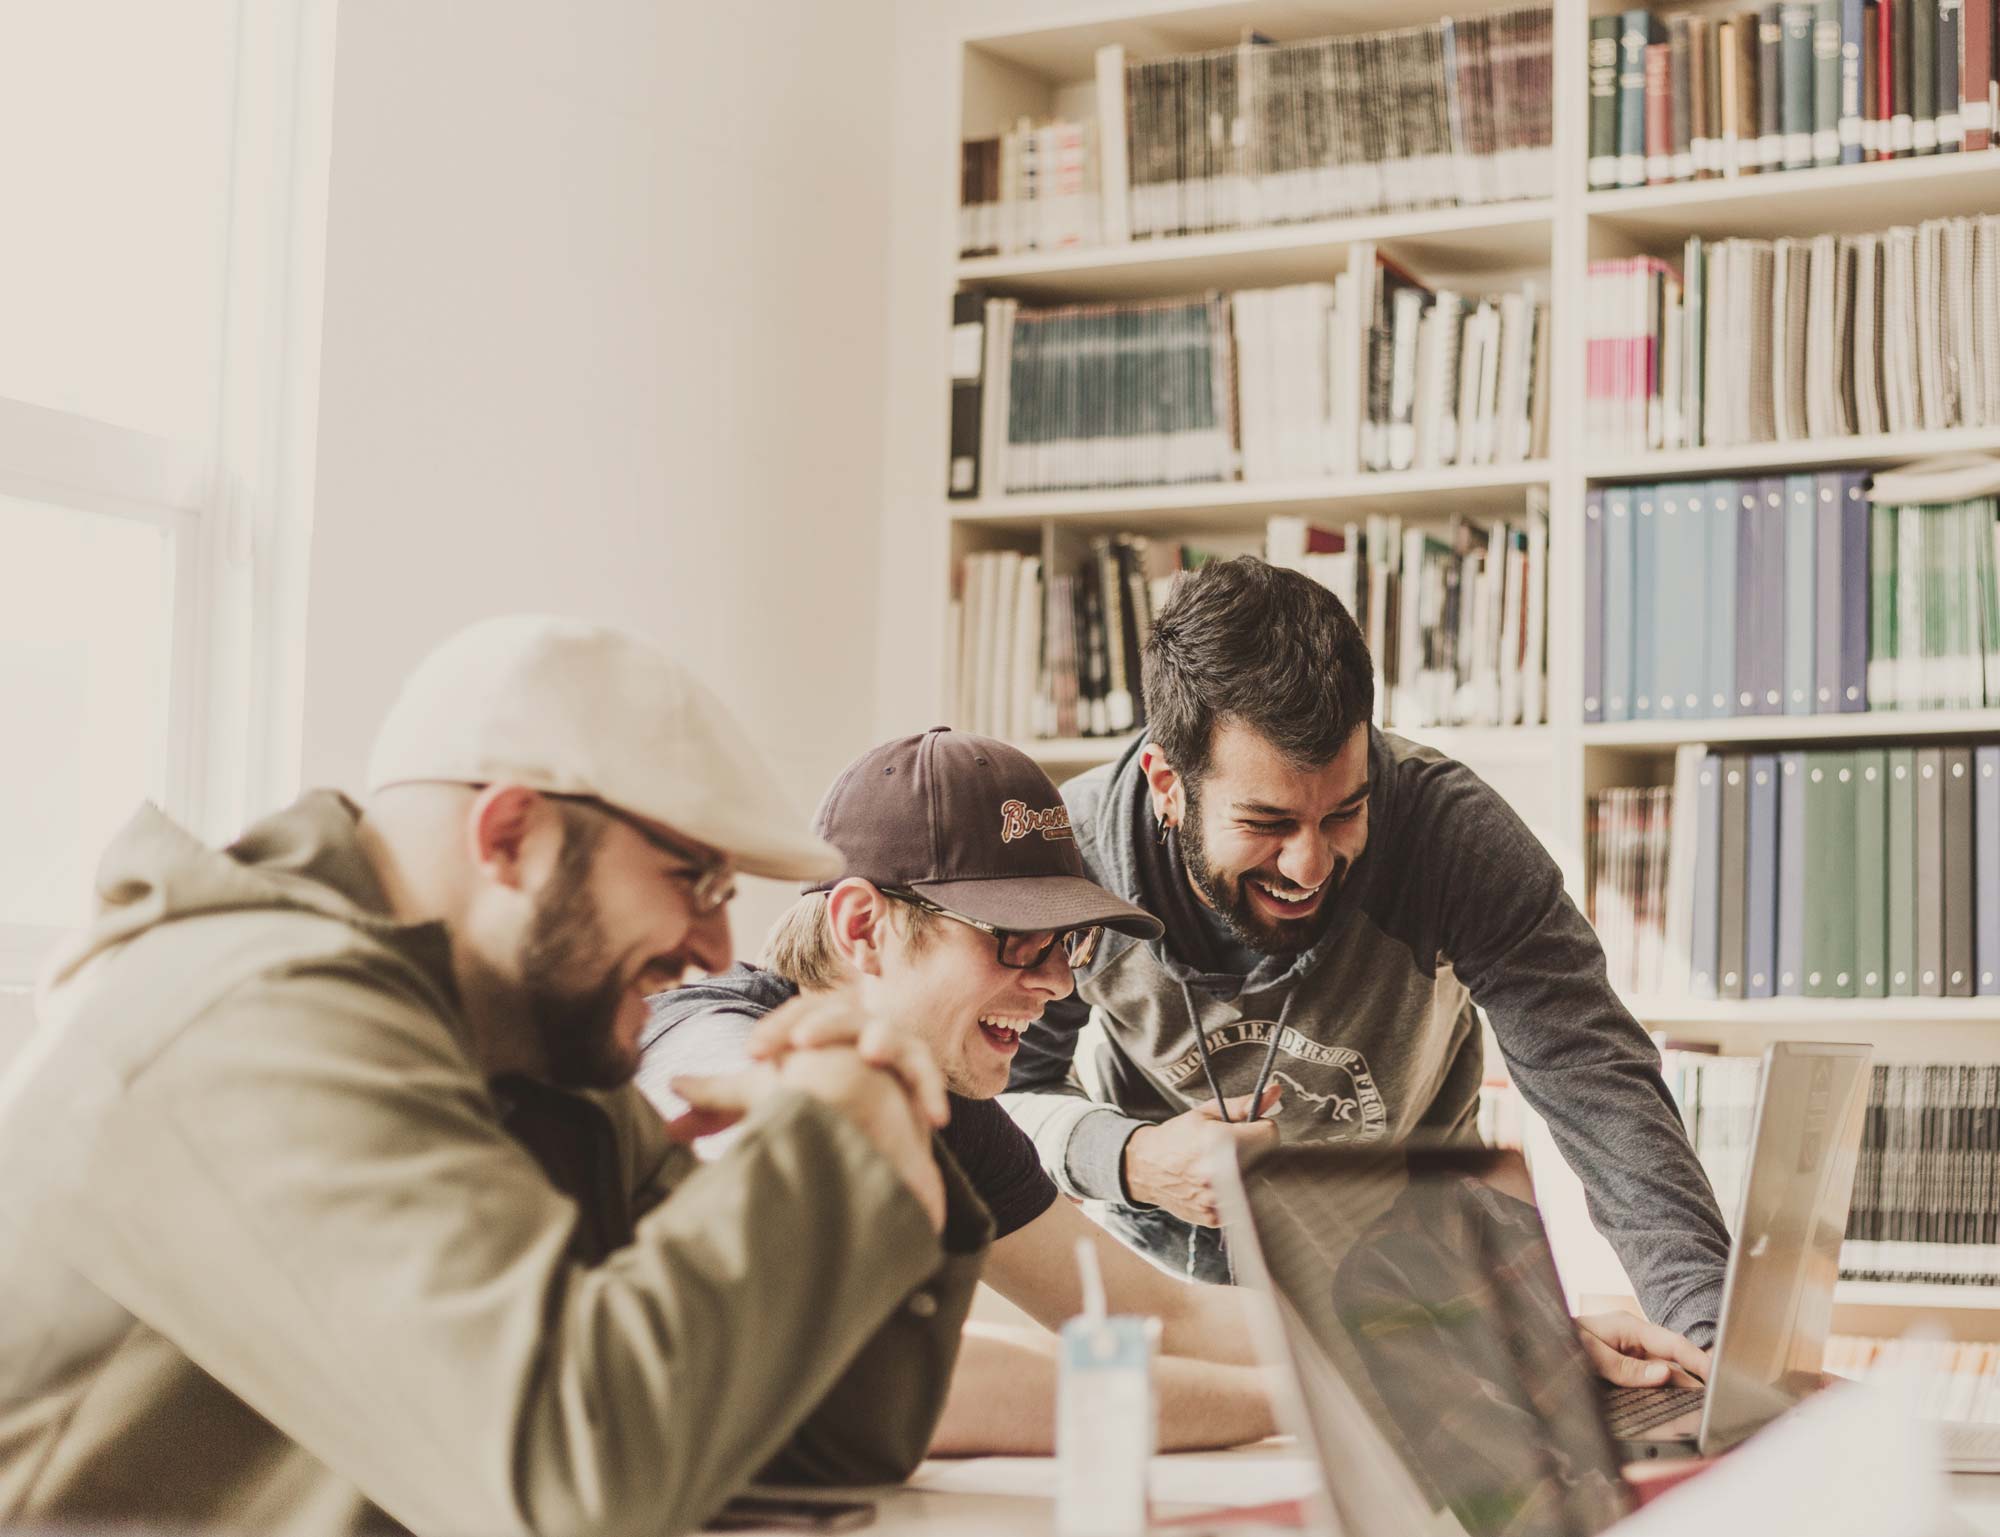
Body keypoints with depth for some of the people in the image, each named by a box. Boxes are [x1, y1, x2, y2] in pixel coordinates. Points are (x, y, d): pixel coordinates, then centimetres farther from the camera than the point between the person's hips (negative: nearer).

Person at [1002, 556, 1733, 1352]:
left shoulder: (1452, 829, -26)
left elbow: (1598, 1082, -29)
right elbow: (1001, 1091, -8)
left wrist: (1715, 1332, -42)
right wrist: (1126, 1160, -30)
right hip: (1167, 1252, 0)